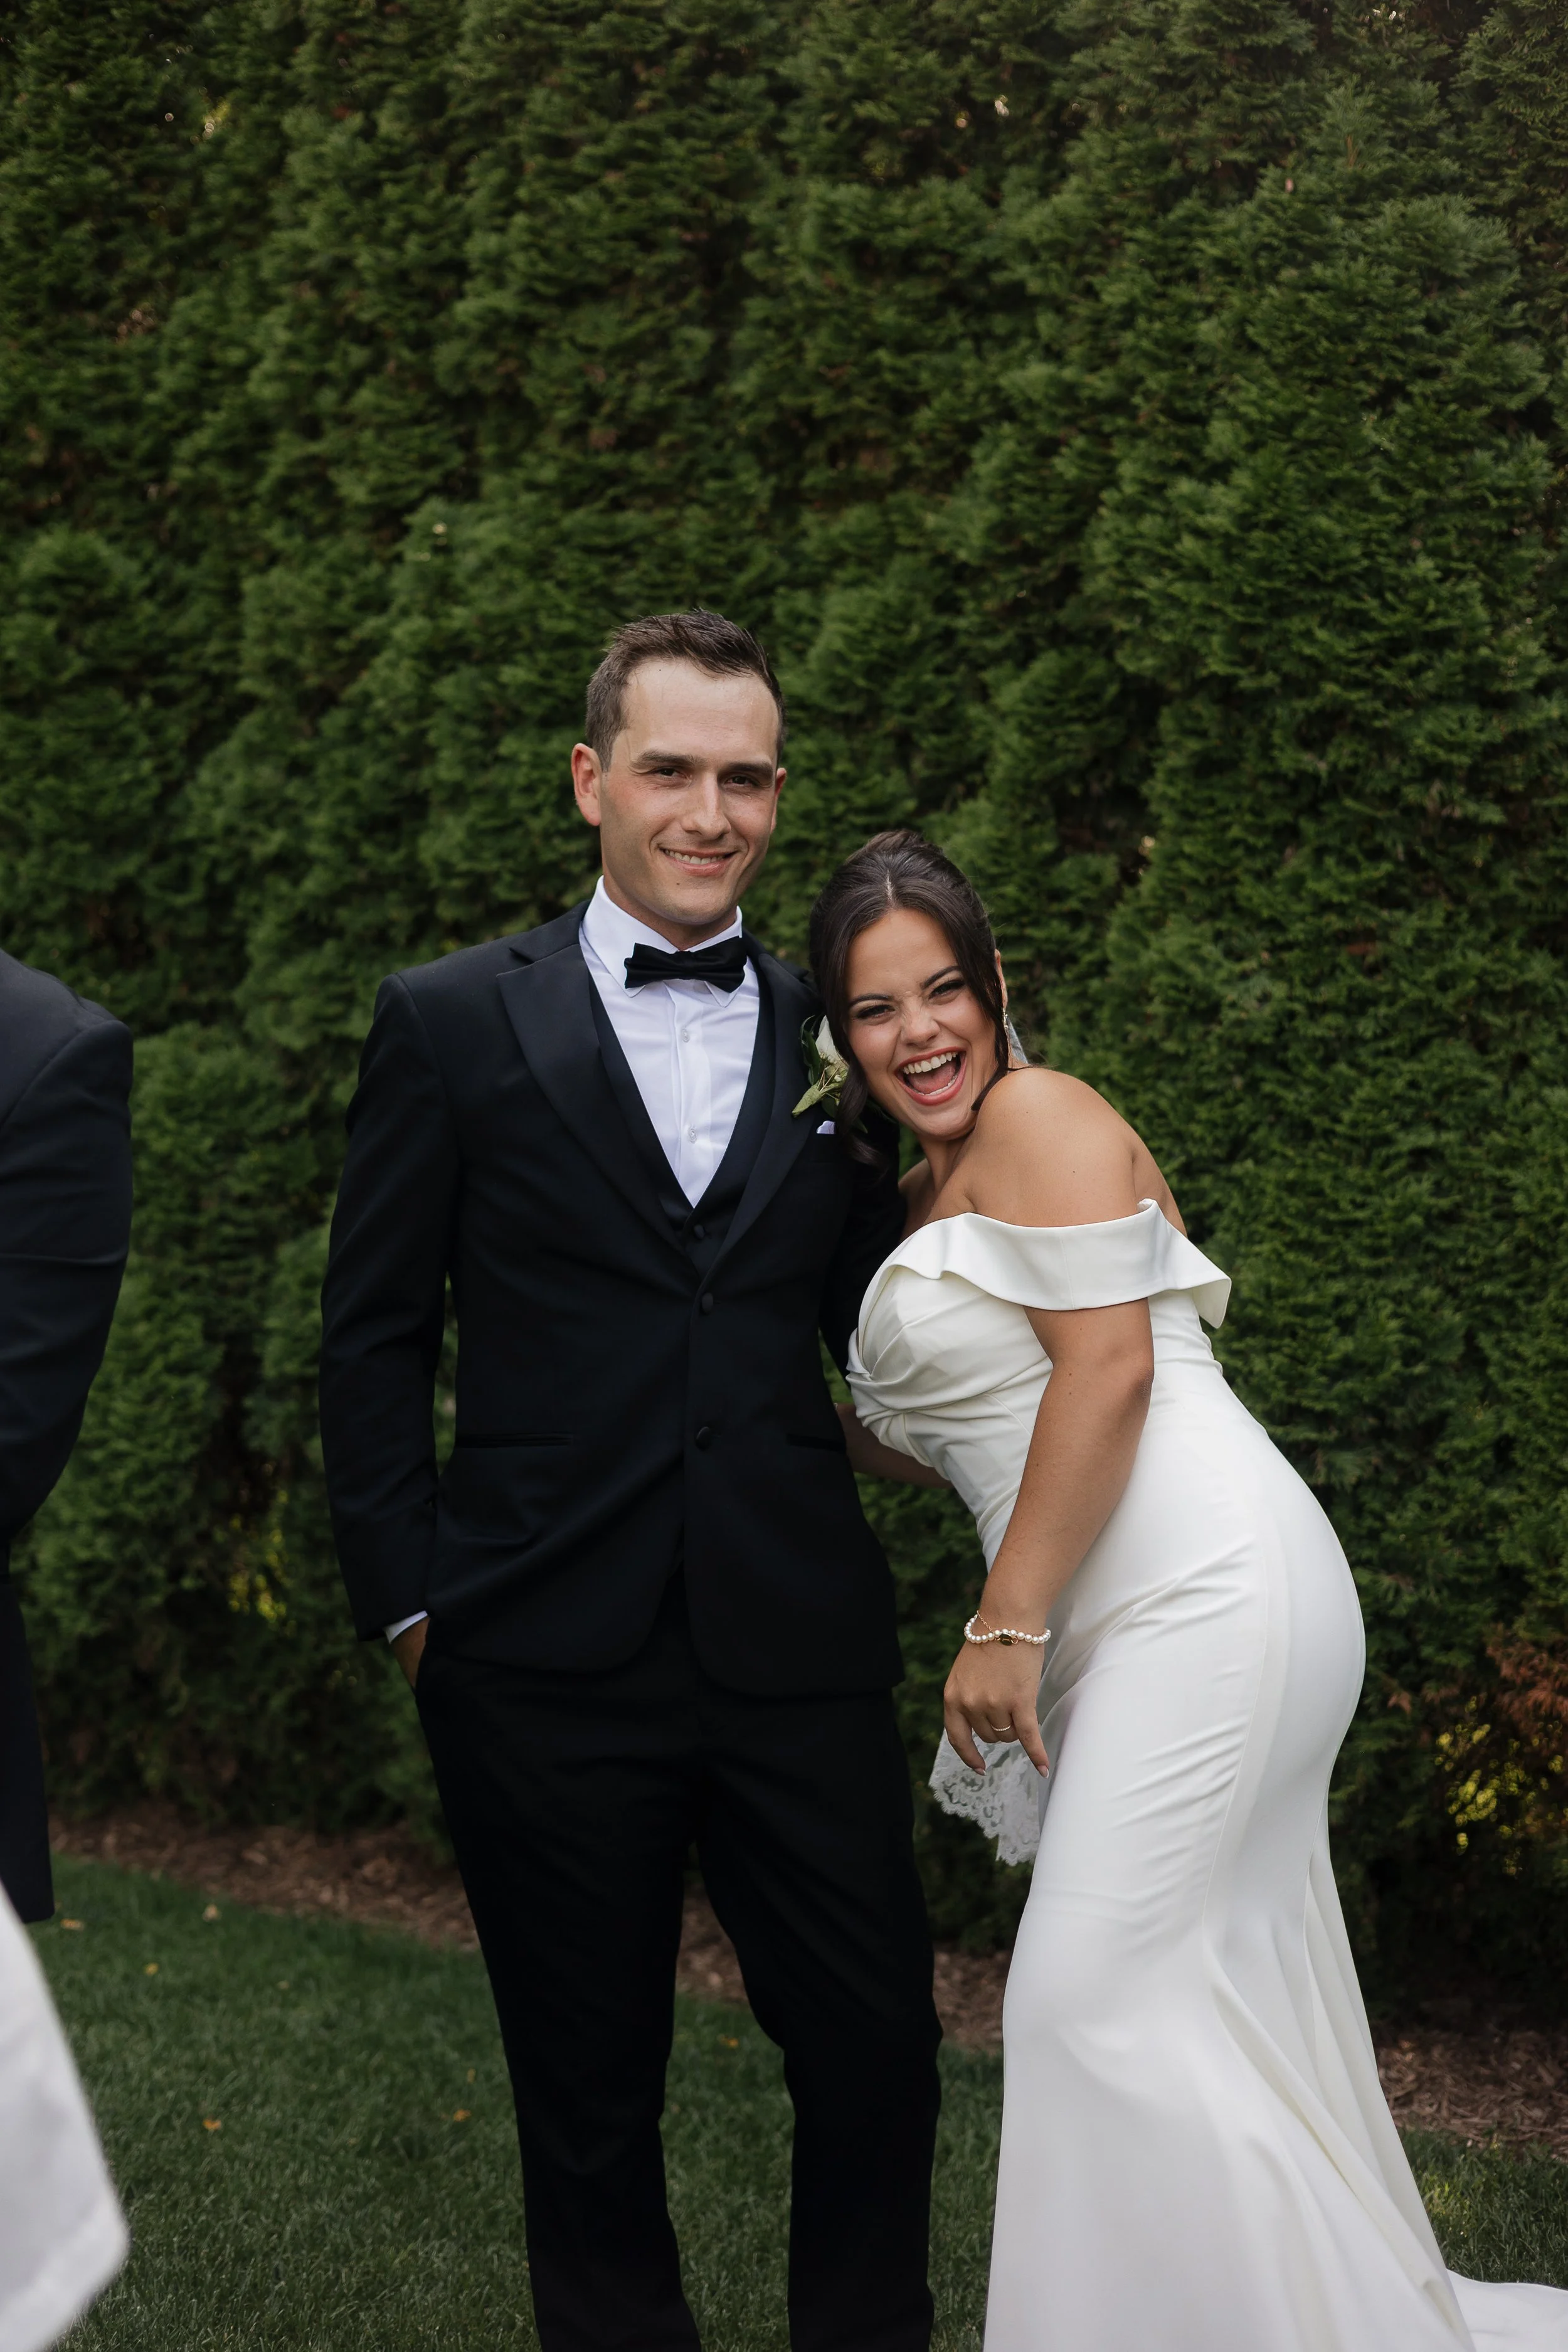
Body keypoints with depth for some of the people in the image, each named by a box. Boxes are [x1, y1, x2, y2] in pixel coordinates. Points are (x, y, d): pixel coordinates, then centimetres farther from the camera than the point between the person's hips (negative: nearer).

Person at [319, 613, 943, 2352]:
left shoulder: (835, 1038, 9)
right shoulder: (450, 1024, 2)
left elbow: (873, 1329, 12)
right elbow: (374, 1340, 3)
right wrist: (406, 1600, -2)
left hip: (800, 1650, 2)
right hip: (550, 1667, -2)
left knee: (878, 2048, 7)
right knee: (591, 2083, 12)